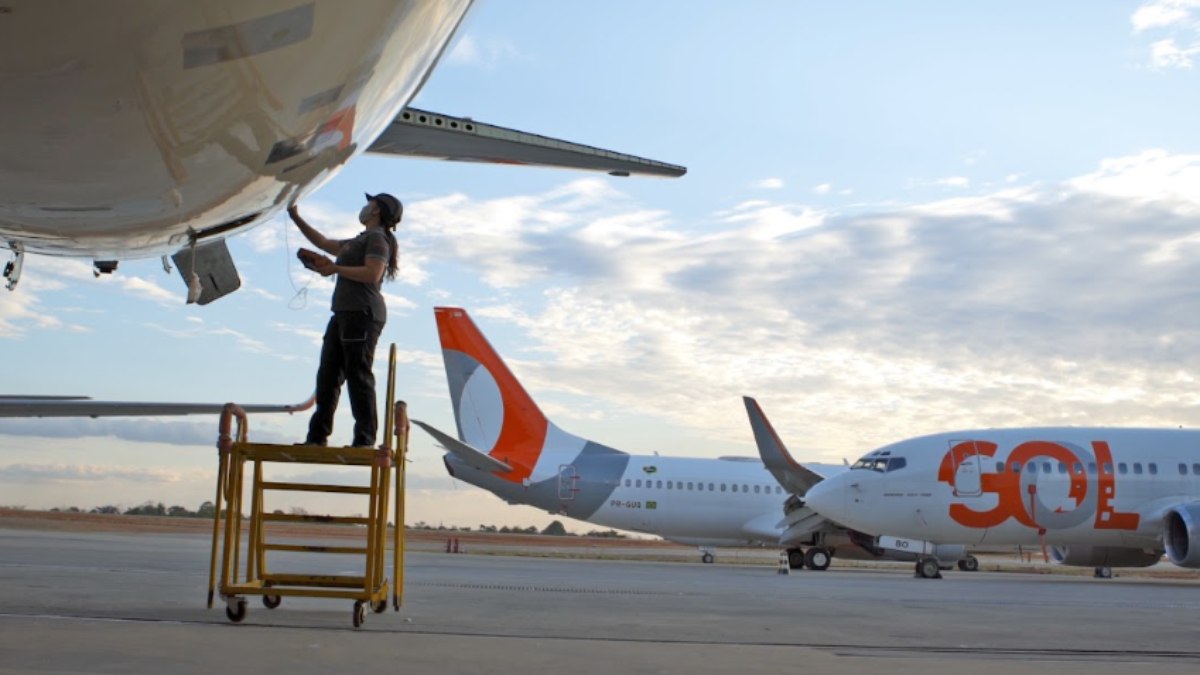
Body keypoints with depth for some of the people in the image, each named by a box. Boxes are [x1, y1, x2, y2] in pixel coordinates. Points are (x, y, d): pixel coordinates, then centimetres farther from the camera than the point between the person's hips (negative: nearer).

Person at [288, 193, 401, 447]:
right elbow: (324, 242, 35)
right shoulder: (360, 241, 26)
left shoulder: (377, 238, -4)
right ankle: (318, 436, 8)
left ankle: (365, 440, -12)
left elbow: (372, 274, -19)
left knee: (359, 375, -12)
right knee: (327, 374, 6)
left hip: (363, 314, -10)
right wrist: (296, 218, 33)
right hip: (344, 313, 10)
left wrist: (335, 268, -12)